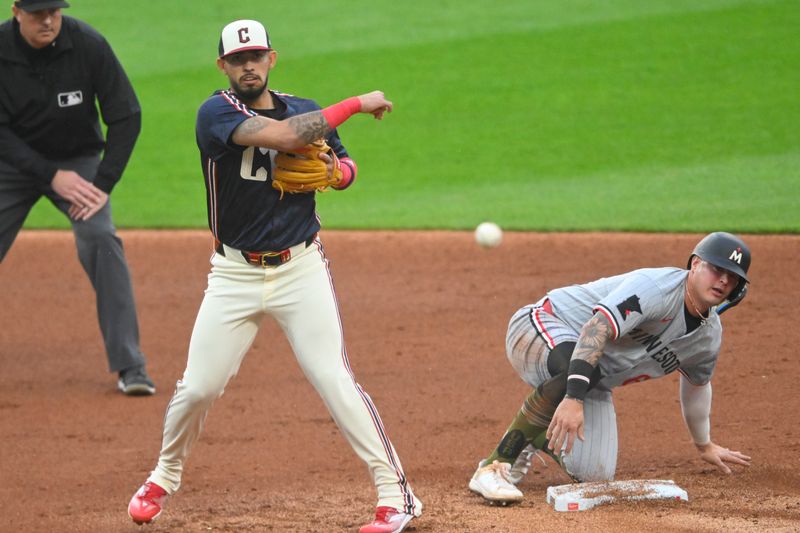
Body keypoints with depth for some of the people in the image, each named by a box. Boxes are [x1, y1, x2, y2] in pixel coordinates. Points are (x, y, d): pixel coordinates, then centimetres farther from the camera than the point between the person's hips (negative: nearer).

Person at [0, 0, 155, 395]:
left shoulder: (89, 45, -21)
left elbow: (126, 116, -15)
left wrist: (103, 183, -22)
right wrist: (51, 175, -25)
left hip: (78, 160, -1)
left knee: (100, 239, -21)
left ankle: (129, 366, -18)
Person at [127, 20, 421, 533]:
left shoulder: (306, 110, 4)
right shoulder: (217, 113, -11)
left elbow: (348, 166, 18)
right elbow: (283, 136, -27)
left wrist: (336, 170, -8)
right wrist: (359, 103, -21)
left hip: (301, 269, 1)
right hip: (235, 273, -1)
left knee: (334, 379, -10)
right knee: (198, 387, 2)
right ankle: (165, 477, 29)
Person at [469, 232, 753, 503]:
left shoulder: (709, 336, 1)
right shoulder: (659, 287, -26)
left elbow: (696, 385, 23)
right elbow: (597, 328, -39)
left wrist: (705, 445, 35)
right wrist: (573, 398, -49)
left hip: (593, 384, 8)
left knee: (594, 474, -8)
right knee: (572, 369, -44)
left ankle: (535, 439, 26)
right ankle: (494, 466, -35)